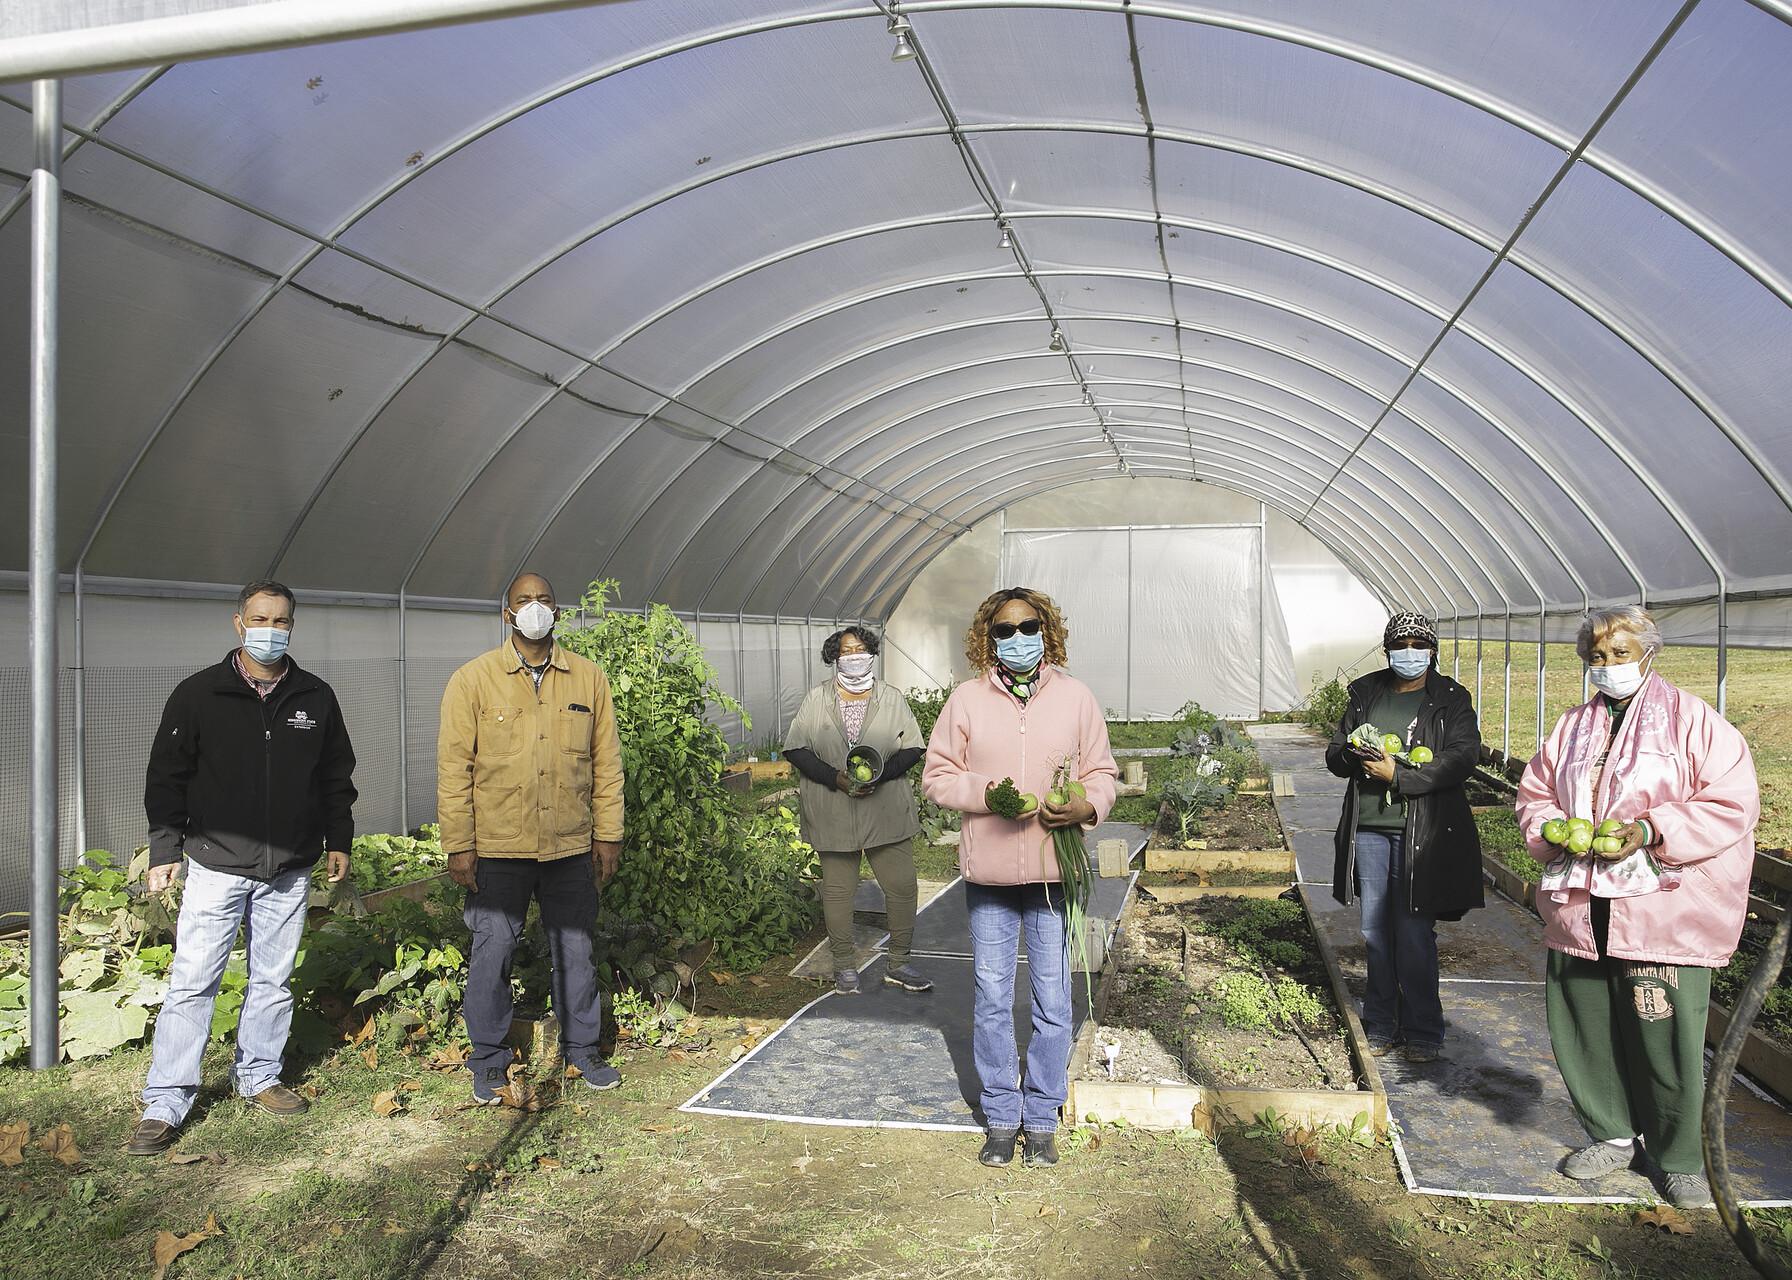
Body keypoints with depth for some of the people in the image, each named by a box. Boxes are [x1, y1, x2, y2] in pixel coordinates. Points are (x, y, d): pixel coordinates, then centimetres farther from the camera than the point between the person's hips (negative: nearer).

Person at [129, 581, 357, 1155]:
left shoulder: (316, 698, 6)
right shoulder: (198, 693, -2)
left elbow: (336, 777, 14)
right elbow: (167, 776, 1)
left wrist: (338, 839, 10)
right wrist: (164, 849, -3)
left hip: (289, 873, 3)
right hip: (217, 866, -3)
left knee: (273, 981, 11)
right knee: (191, 983, -3)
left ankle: (258, 1077, 27)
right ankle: (165, 1104, 6)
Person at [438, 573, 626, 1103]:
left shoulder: (589, 678, 4)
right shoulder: (472, 680, -3)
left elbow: (606, 763, 7)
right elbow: (453, 768, -3)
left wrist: (608, 835, 6)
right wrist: (458, 845, -6)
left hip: (571, 847, 2)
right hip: (497, 848, -2)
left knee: (575, 950, 12)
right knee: (492, 952, 5)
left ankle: (582, 1047, 29)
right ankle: (489, 1059, 23)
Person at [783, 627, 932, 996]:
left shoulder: (892, 698, 7)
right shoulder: (816, 699, 4)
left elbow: (913, 748, 4)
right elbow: (795, 749, -1)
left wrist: (881, 773, -14)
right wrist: (837, 778, -13)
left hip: (887, 810, 1)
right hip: (833, 813, -1)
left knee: (902, 886, 2)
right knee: (838, 889, 6)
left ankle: (897, 964, 18)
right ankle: (845, 966, 20)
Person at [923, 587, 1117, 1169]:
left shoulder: (1075, 696, 3)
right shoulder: (967, 698, 1)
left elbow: (1101, 772, 7)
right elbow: (937, 775, 3)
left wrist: (1085, 806, -14)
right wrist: (983, 793, -15)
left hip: (1054, 869, 0)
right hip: (989, 872, 0)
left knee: (1052, 1002, 6)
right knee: (991, 1000, 9)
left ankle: (1042, 1119, 23)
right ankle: (1000, 1117, 25)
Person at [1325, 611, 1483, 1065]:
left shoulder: (1451, 700, 2)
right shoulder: (1366, 694, 13)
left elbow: (1463, 757, -11)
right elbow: (1334, 753, 14)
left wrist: (1397, 775, -17)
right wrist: (1356, 755, -10)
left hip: (1423, 834, -4)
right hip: (1369, 830, 4)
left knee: (1414, 934, -3)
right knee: (1375, 932, 8)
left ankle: (1423, 1032, 11)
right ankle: (1381, 1026, 20)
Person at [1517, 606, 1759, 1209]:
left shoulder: (1692, 719, -2)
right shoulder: (1573, 727, 14)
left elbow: (1732, 804, -9)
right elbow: (1533, 793, 18)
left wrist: (1650, 830, -19)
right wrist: (1555, 829, -4)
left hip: (1664, 913, -5)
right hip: (1579, 907, 5)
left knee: (1667, 1037, -1)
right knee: (1583, 1028, 11)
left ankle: (1681, 1158, 18)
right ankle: (1611, 1135, 30)